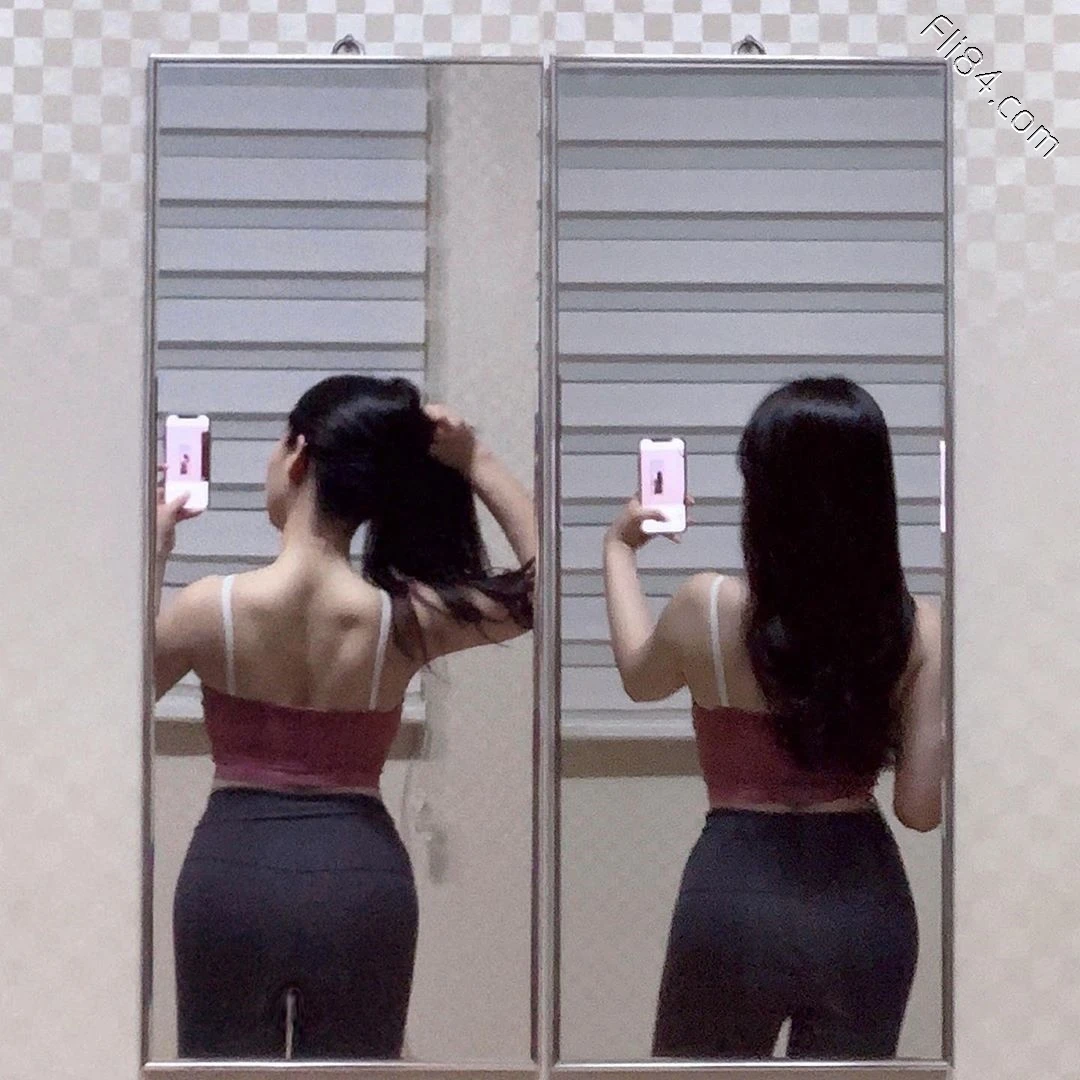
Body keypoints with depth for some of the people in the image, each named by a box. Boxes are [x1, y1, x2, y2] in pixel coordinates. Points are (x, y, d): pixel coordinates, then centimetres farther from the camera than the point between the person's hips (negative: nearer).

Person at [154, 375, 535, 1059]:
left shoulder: (213, 605, -11)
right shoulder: (405, 620, -10)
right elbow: (545, 581, 6)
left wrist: (155, 551, 9)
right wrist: (477, 463, 1)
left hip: (231, 875, 0)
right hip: (361, 878, 0)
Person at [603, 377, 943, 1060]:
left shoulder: (709, 608, -11)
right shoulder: (920, 628, -8)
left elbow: (640, 678, 14)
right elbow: (922, 807, -6)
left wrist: (619, 550, 27)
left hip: (736, 896, -2)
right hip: (868, 900, 2)